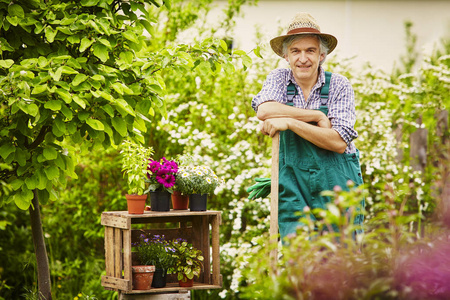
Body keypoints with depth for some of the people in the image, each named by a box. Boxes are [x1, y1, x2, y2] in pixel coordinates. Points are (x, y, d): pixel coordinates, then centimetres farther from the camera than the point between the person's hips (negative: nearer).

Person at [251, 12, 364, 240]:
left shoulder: (339, 85, -3)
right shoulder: (279, 79, 4)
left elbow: (339, 142, -14)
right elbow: (264, 111, -18)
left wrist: (290, 122, -20)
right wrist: (317, 116, -17)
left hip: (337, 186, -1)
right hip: (293, 187, 1)